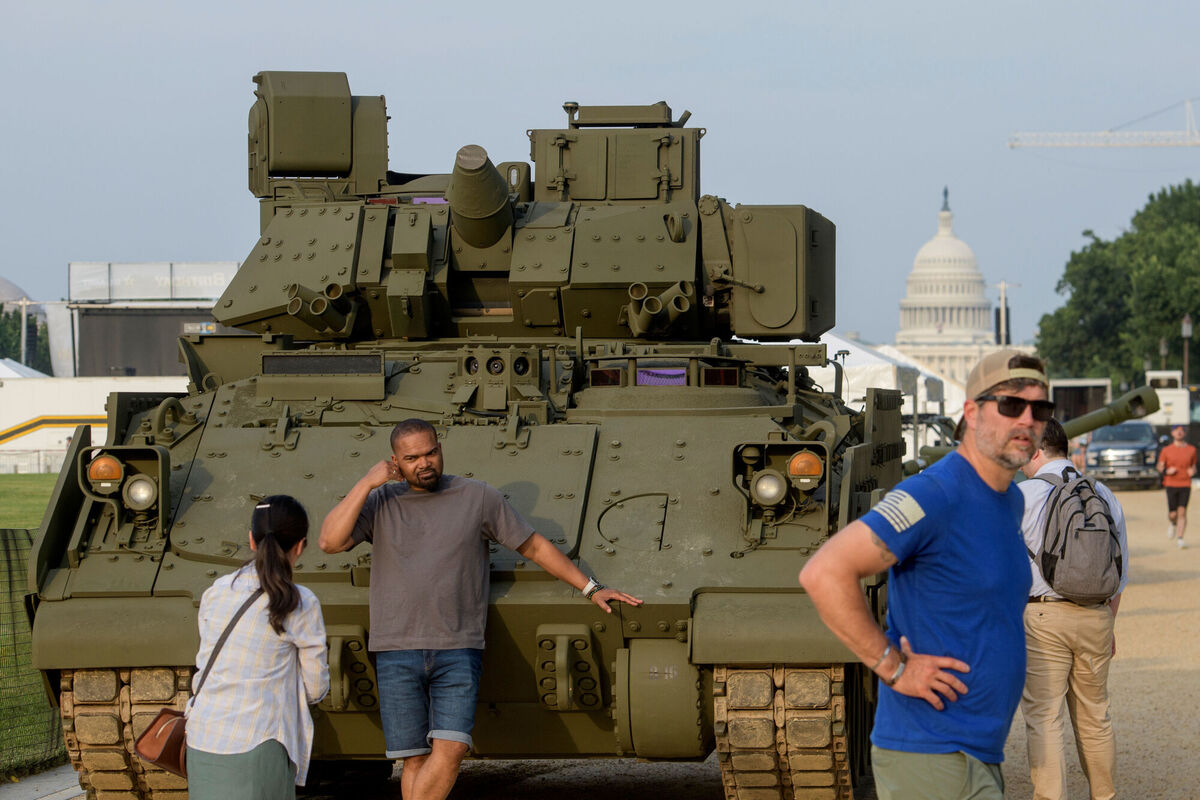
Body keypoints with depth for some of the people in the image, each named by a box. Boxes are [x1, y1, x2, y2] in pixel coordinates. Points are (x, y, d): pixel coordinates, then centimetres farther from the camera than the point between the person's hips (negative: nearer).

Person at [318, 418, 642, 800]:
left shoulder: (477, 497, 5)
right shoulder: (379, 503, 7)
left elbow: (535, 547, 12)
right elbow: (330, 541, -8)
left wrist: (591, 588, 9)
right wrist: (367, 482, -10)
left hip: (458, 653, 0)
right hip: (397, 654, 1)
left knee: (451, 750, -16)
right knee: (416, 760, 1)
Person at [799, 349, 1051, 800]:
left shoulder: (1011, 500, 14)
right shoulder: (935, 496, -17)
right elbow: (823, 573, -26)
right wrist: (893, 667, -20)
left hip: (981, 757, 9)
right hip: (931, 759, -9)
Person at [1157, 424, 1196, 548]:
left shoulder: (1191, 450, 8)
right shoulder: (1167, 450, 4)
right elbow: (1160, 466, 8)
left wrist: (1193, 471, -5)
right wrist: (1166, 471, -13)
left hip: (1185, 485, 0)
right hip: (1171, 485, 0)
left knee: (1182, 512, -9)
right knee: (1173, 514, -2)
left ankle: (1179, 539, -6)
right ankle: (1172, 523, 35)